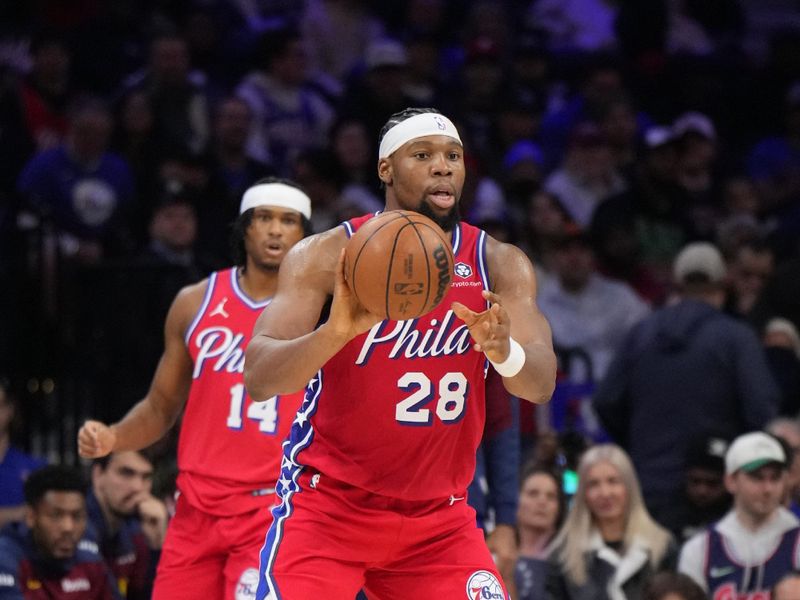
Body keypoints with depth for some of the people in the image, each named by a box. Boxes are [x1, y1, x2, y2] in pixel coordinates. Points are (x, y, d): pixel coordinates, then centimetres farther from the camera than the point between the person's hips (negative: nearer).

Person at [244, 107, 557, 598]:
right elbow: (258, 377, -20)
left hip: (440, 519, 3)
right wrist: (336, 332, -40)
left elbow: (541, 384, -13)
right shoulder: (326, 256, -9)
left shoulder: (498, 264, -1)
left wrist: (503, 350, -37)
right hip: (329, 507, -3)